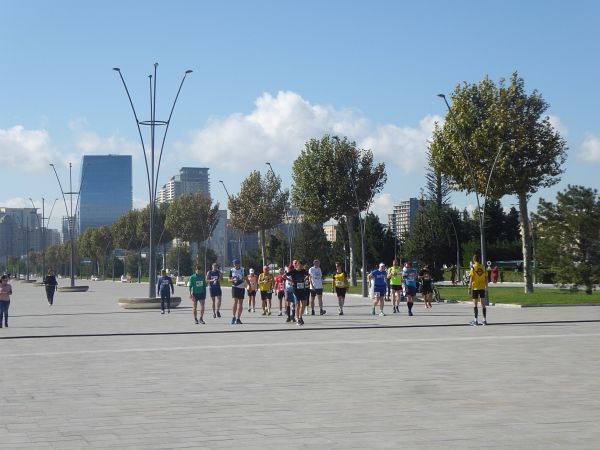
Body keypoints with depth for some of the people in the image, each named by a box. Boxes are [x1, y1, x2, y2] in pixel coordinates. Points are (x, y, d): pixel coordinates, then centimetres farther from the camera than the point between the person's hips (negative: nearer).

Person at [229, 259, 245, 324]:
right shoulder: (232, 270, 1)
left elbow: (245, 278, 10)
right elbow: (229, 279, 7)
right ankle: (234, 317, -2)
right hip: (234, 287, -2)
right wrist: (233, 280, -14)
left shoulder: (243, 270, 3)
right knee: (235, 301, -13)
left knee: (240, 303, 4)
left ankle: (238, 318, 10)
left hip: (241, 288, 2)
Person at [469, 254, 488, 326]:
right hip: (482, 287, 3)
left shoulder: (473, 267, -8)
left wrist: (469, 288, -7)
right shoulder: (483, 267, 2)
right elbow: (486, 278, 4)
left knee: (475, 304, 3)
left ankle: (475, 320, 2)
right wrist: (486, 287, 12)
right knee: (483, 304, 9)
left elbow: (471, 278, -11)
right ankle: (484, 320, 9)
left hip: (475, 287, -3)